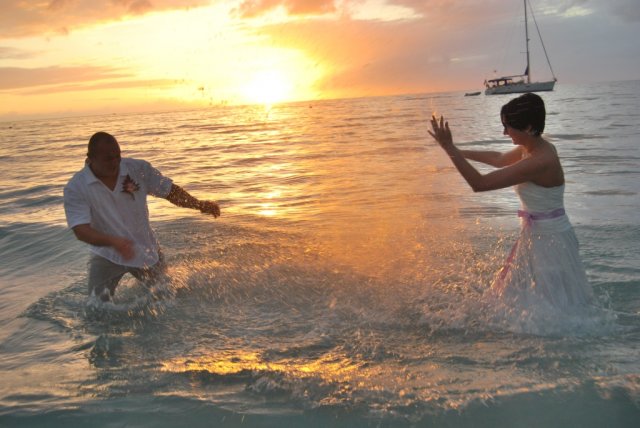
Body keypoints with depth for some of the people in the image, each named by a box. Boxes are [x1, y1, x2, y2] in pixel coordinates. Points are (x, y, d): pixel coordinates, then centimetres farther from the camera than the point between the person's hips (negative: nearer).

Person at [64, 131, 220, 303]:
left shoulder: (138, 169, -13)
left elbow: (169, 190, -6)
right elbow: (80, 230, -26)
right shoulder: (75, 188, -18)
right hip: (107, 255, -2)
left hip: (146, 250, 2)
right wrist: (113, 241, -44)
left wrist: (199, 204, -21)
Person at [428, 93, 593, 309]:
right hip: (538, 237, 10)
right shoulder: (533, 148, 1)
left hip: (549, 241, -10)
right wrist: (460, 152, 28)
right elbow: (500, 159, 24)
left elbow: (479, 183, -30)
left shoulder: (539, 161, -28)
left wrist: (449, 147, -26)